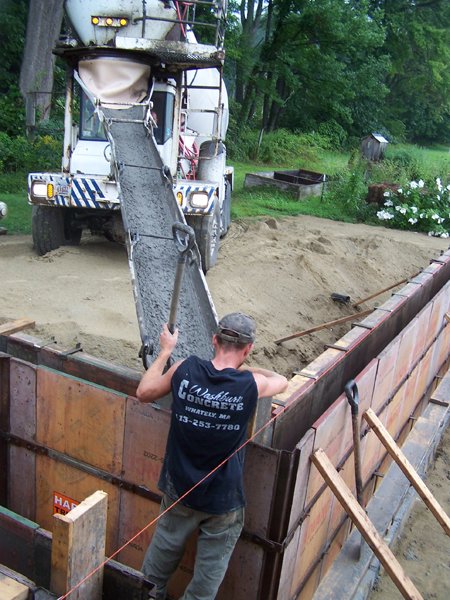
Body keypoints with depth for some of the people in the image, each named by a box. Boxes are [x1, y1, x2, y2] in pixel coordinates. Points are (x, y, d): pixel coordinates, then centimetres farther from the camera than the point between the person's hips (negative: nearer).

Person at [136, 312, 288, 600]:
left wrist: (165, 351, 11)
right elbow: (282, 381, 5)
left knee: (162, 555, 26)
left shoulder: (186, 369, -16)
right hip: (224, 501, -3)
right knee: (210, 571, 19)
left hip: (179, 490, 3)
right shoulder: (251, 384, -20)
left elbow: (144, 392, 3)